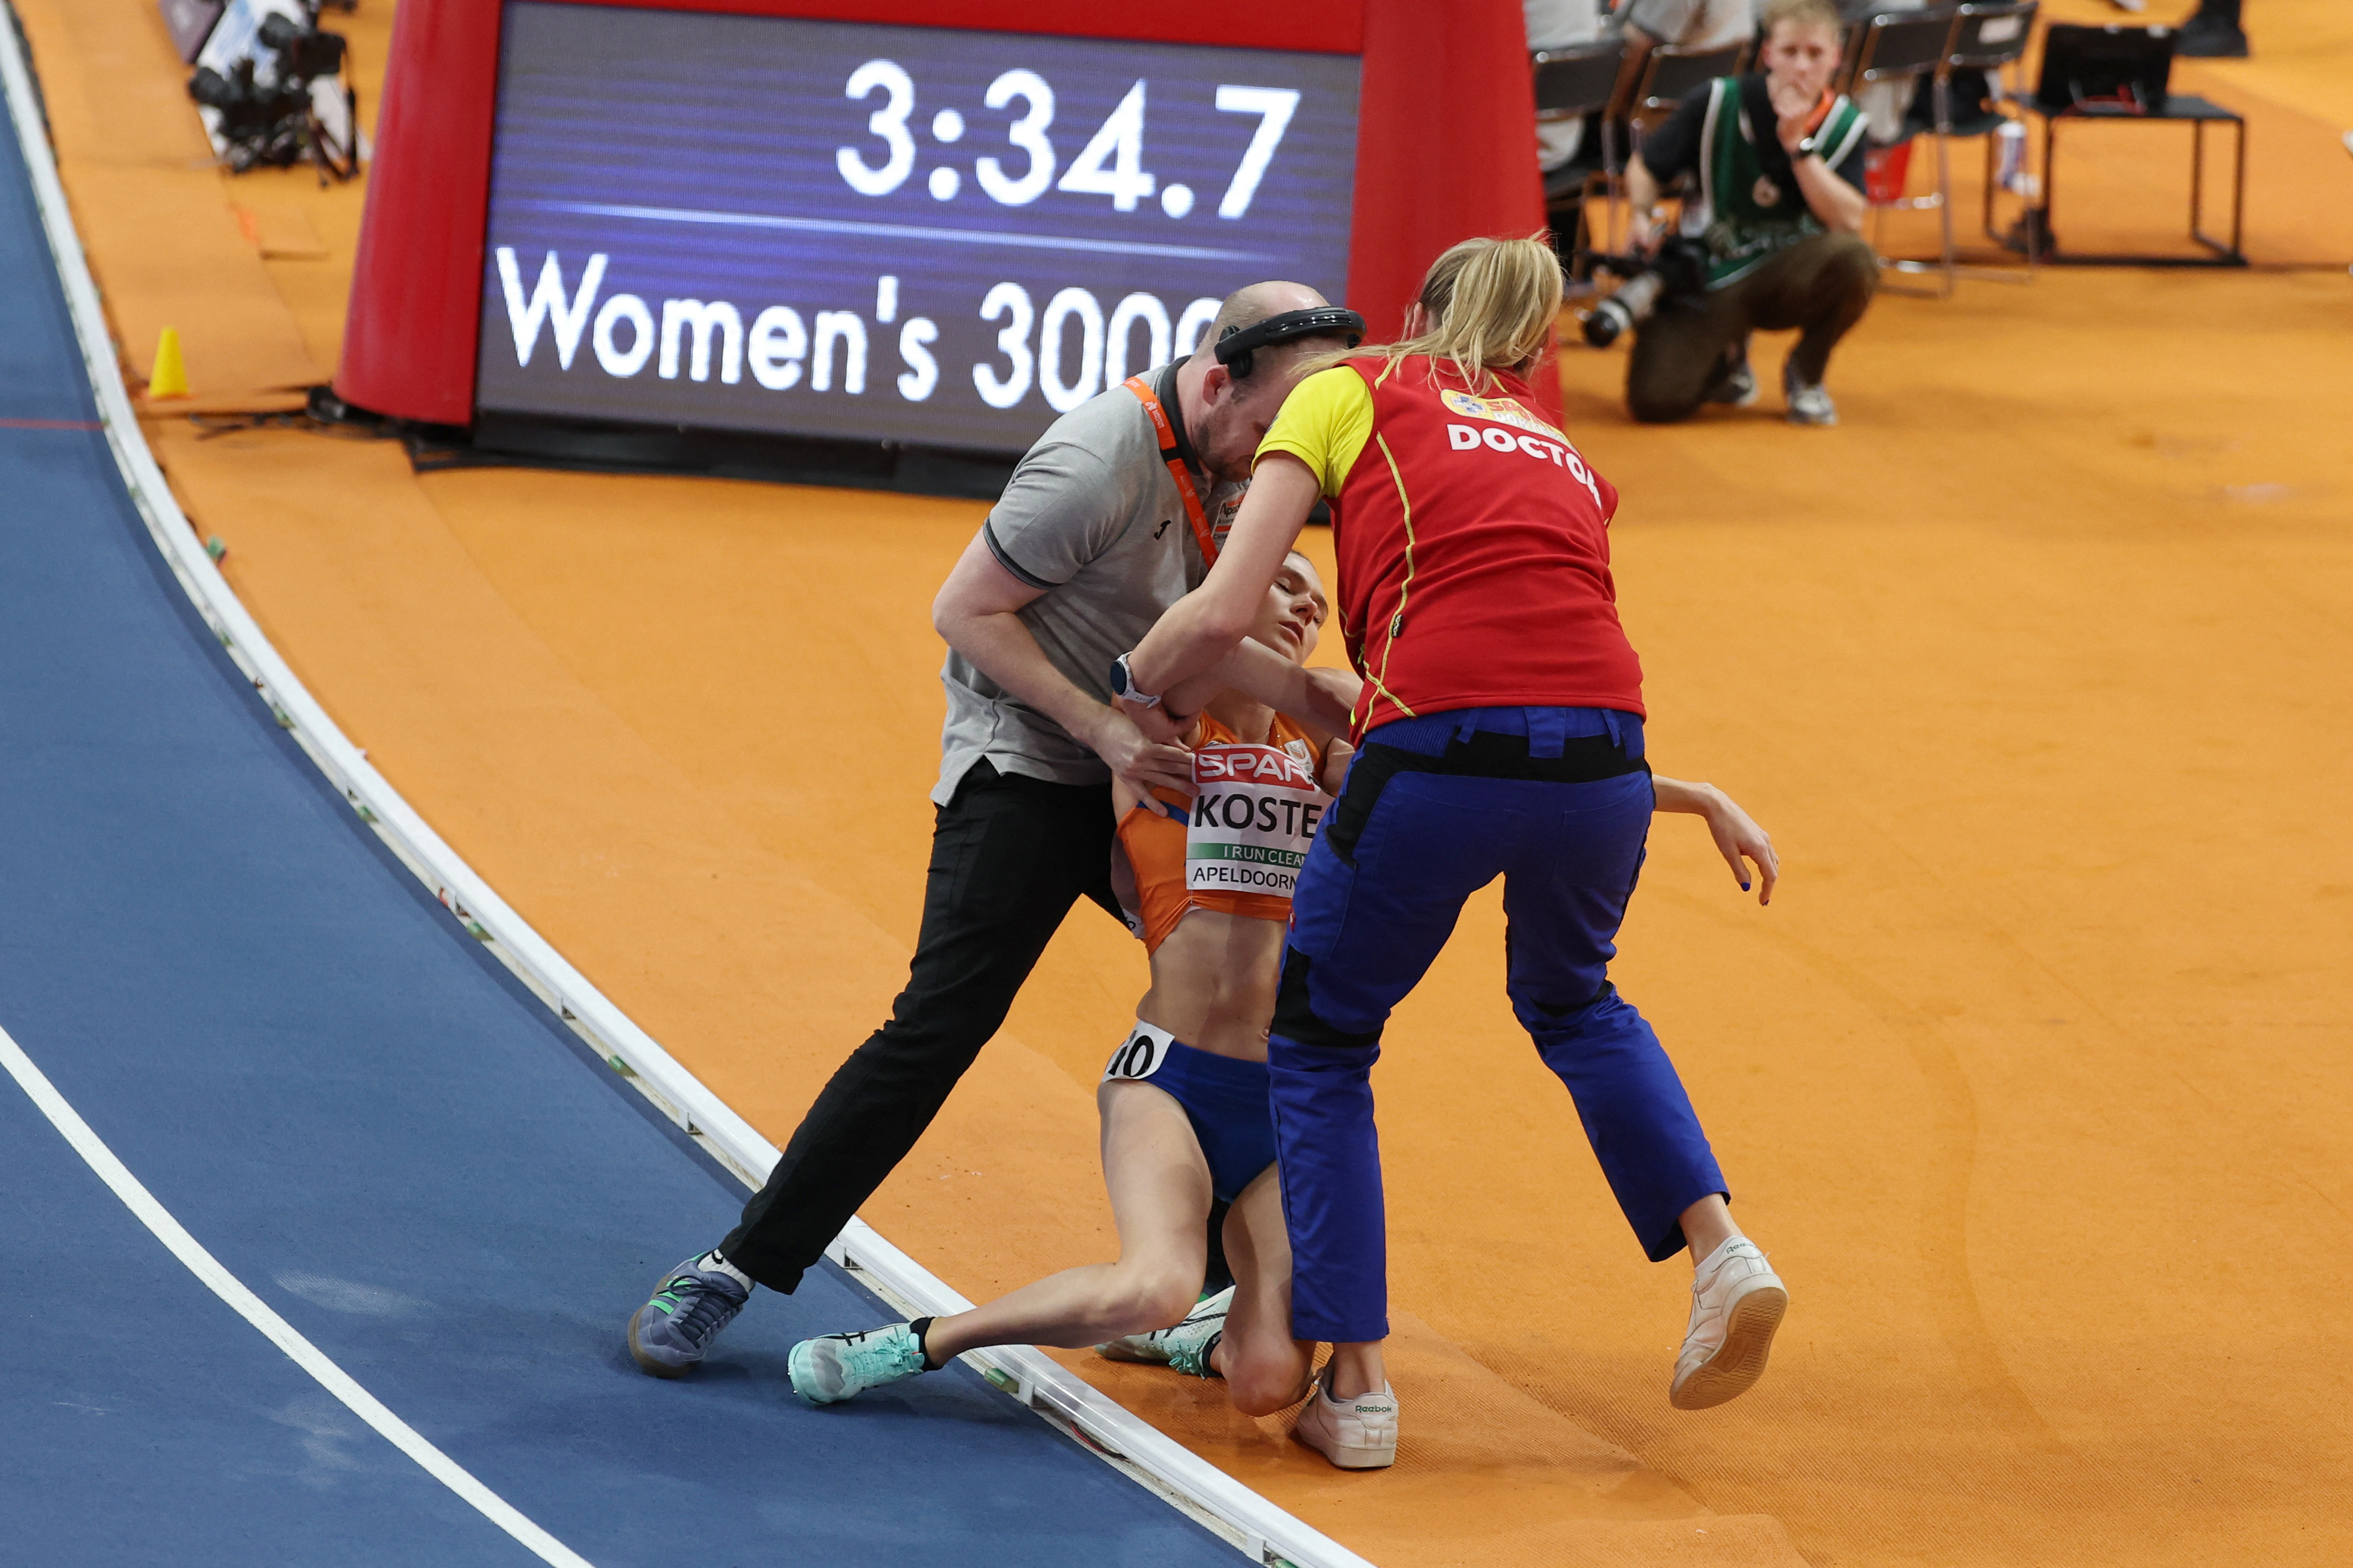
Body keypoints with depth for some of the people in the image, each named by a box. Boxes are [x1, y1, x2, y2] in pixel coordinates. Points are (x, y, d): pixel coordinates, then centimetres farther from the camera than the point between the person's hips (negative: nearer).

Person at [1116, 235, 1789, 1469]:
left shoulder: (1354, 391, 17)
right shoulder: (1563, 459, 31)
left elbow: (1217, 619, 7)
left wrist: (1122, 706, 21)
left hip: (1438, 764, -4)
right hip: (1603, 764, 5)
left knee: (1319, 1043, 21)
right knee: (1571, 1000, 37)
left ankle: (1353, 1380, 16)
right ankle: (1717, 1246, 19)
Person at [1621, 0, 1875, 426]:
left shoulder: (1842, 124, -5)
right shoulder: (1717, 103, -9)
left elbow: (1849, 222, -18)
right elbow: (1644, 168, 4)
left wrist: (1798, 144, -24)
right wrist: (1643, 220, -16)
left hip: (1789, 283, 1)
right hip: (1707, 280, -1)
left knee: (1854, 258, -34)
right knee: (1656, 401, -23)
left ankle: (1806, 373, -3)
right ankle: (1726, 356, 16)